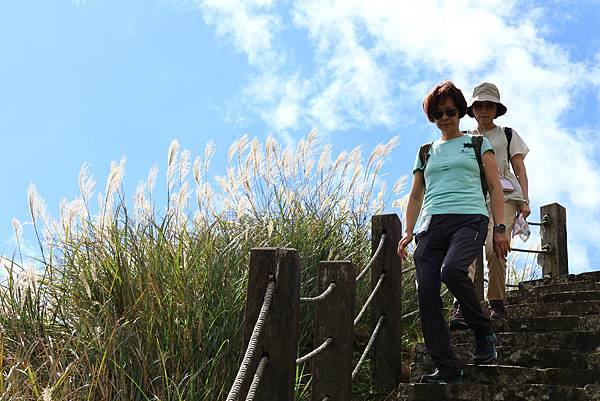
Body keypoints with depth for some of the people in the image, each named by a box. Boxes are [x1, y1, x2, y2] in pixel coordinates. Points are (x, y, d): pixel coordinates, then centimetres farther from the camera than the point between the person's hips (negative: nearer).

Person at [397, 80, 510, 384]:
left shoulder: (478, 144, 17)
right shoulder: (426, 153, 24)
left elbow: (495, 187, 11)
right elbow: (415, 196, 24)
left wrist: (500, 228, 0)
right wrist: (408, 232, 10)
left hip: (470, 218, -4)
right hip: (432, 222, 4)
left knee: (452, 270, -32)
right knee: (426, 291, -12)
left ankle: (484, 333, -8)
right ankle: (446, 368, -8)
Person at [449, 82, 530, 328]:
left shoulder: (508, 135, 19)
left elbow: (520, 169, 13)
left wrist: (524, 201, 0)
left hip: (503, 197, -1)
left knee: (494, 247, -20)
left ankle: (497, 303, -6)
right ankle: (461, 305, -30)